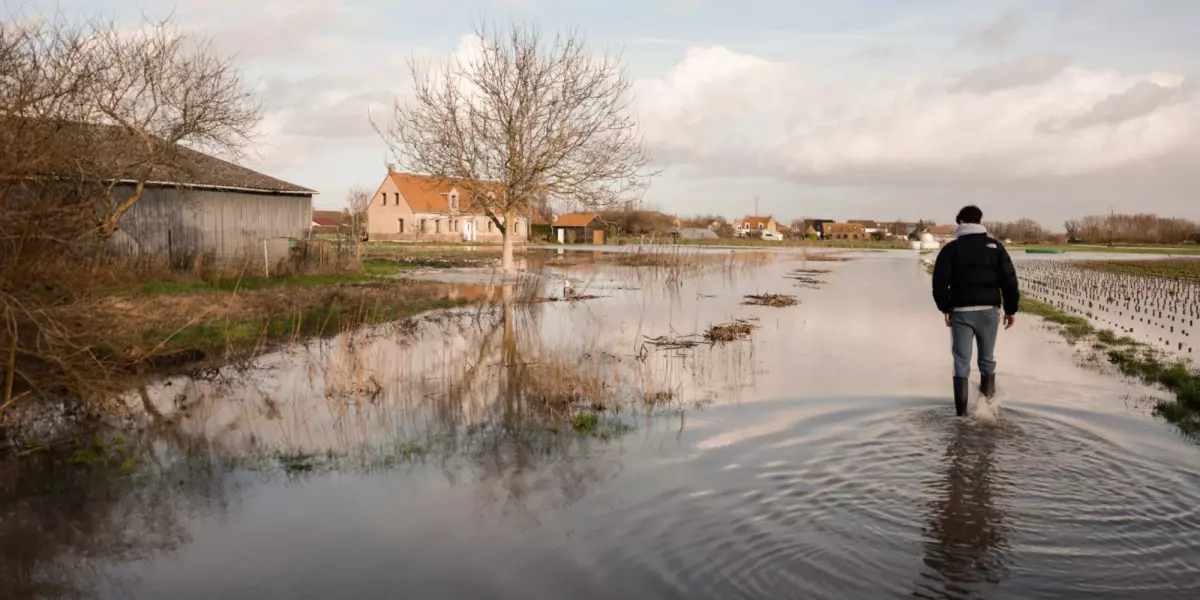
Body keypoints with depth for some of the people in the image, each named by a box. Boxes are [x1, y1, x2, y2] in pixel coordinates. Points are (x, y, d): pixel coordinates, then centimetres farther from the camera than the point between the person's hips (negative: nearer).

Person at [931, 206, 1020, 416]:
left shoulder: (951, 248, 2)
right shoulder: (995, 246, 5)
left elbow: (940, 281, -5)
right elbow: (1009, 281, 0)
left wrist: (945, 308, 3)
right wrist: (1011, 309, 7)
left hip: (961, 311, -1)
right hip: (988, 310, 1)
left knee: (961, 360, 2)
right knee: (987, 357, 15)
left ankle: (961, 412, -1)